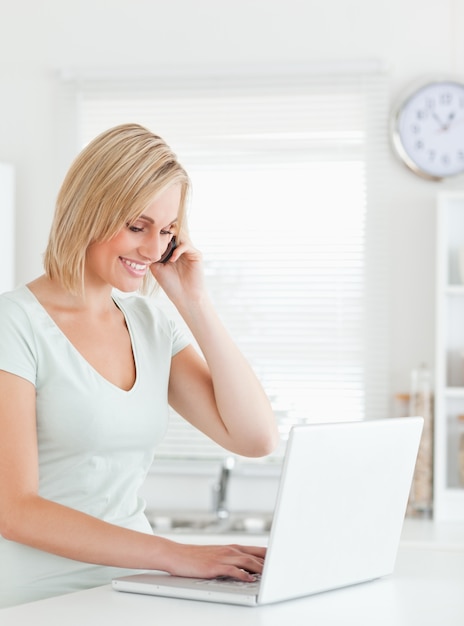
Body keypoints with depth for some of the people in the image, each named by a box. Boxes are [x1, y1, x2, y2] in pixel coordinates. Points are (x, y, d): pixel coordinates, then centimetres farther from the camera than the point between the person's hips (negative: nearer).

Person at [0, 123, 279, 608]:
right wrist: (174, 554, -22)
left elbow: (256, 438, 3)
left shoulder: (150, 324, 11)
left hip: (130, 589, 6)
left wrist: (194, 303, -1)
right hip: (41, 600, -6)